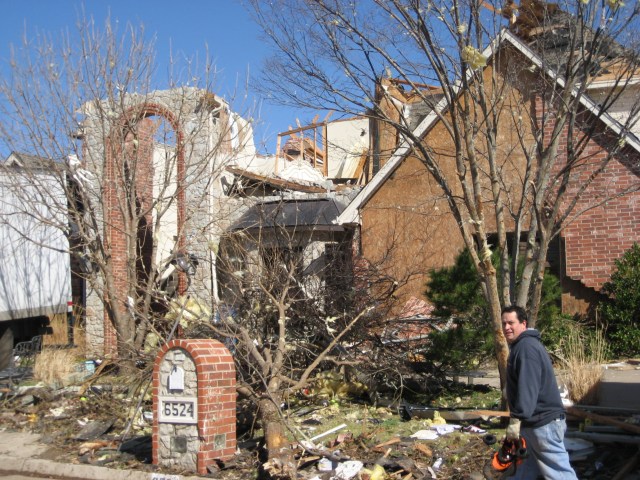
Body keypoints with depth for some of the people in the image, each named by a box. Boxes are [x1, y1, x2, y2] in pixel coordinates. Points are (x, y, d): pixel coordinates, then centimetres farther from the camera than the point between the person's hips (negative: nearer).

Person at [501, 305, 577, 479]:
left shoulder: (526, 347, -19)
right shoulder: (522, 345, 15)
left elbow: (527, 387, -27)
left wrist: (516, 419, -28)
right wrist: (519, 418, 25)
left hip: (543, 422, -11)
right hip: (535, 420, 11)